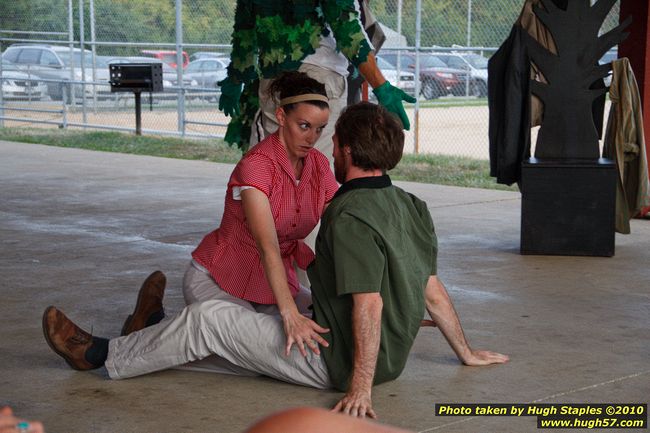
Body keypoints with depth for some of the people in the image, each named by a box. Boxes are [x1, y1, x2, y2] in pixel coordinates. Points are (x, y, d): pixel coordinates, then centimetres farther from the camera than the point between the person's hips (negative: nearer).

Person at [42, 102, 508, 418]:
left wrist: (360, 387, -27)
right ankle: (155, 339, 47)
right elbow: (432, 287, 8)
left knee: (207, 319, -2)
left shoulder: (350, 215, -23)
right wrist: (465, 351, 17)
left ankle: (104, 356, 15)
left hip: (339, 361, -9)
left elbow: (369, 304, -30)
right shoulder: (410, 206, 4)